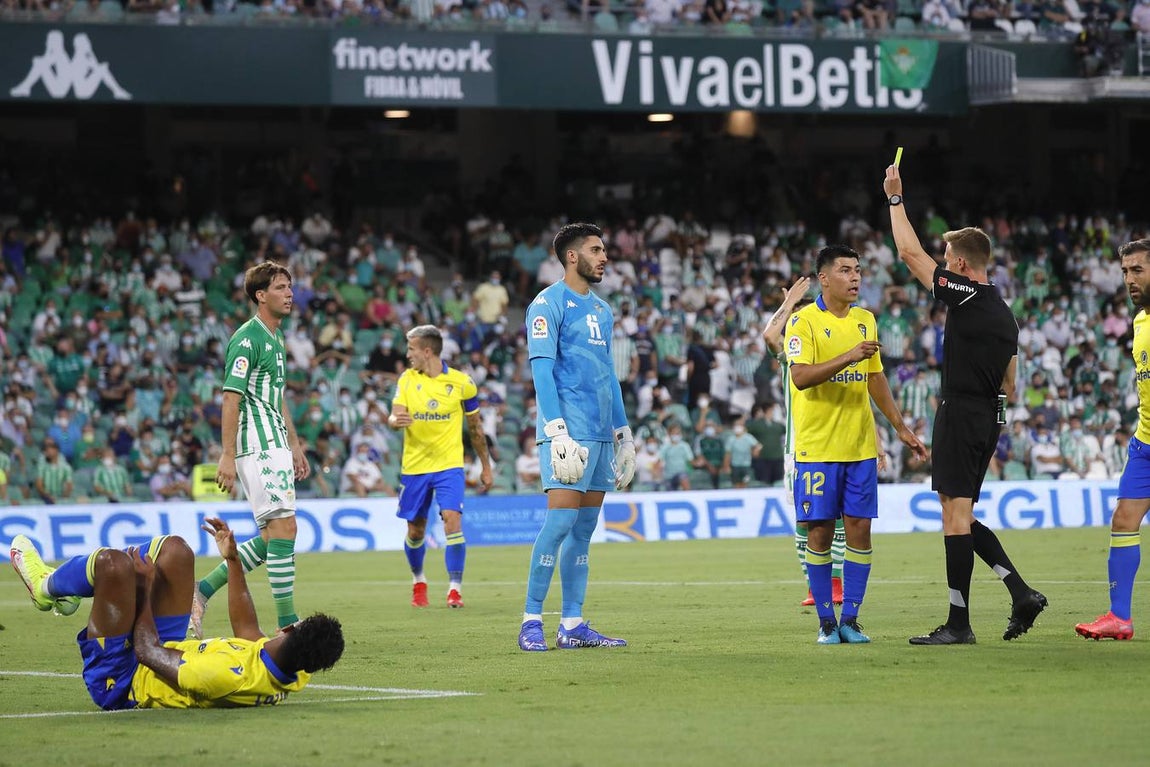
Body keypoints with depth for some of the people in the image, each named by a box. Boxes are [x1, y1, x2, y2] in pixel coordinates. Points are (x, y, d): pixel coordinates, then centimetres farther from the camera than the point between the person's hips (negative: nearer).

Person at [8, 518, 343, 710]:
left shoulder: (227, 676, -43)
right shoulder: (295, 677, -20)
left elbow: (147, 651, -28)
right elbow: (247, 629, 3)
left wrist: (144, 587, -14)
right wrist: (233, 560, 8)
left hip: (118, 683, -8)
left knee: (114, 562, -21)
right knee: (174, 549, 6)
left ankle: (47, 586, 15)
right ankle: (60, 585, 26)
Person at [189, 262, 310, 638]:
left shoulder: (275, 338, 18)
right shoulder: (248, 339, -12)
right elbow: (231, 398, -17)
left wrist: (294, 445, 25)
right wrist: (227, 456, -21)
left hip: (275, 447, 10)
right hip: (257, 448, -10)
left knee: (272, 537, 8)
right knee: (283, 528, -11)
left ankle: (203, 590, 14)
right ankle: (287, 622, -9)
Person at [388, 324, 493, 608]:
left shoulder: (461, 383, -3)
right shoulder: (407, 379, 1)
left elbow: (475, 427, 8)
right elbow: (394, 416, -7)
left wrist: (486, 467, 12)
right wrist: (397, 420, -33)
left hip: (449, 465, -2)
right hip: (414, 466, 2)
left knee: (452, 519, -18)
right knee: (415, 531, 9)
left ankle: (454, 588, -13)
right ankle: (418, 581, 34)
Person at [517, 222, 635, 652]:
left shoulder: (602, 310, 19)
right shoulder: (549, 304, -5)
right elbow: (542, 369, -12)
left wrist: (623, 432, 19)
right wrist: (557, 430, -20)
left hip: (601, 434, 8)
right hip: (569, 431, -8)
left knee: (584, 528, 6)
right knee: (560, 520, -13)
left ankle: (573, 626, 7)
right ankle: (531, 622, -9)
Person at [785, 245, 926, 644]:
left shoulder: (865, 320, 12)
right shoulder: (804, 320, -7)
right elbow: (800, 377, -19)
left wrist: (901, 428, 20)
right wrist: (849, 356, -28)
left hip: (860, 446, 5)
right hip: (817, 446, -5)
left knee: (859, 529, 1)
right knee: (820, 532, -1)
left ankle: (850, 619, 7)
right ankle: (826, 621, 6)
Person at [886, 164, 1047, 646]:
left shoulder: (965, 295, -11)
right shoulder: (1004, 313, 16)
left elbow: (909, 253, -7)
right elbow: (1009, 385, 20)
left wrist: (895, 198, 4)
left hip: (960, 413, -9)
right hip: (989, 417, 9)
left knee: (956, 516, -7)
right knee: (961, 517, 15)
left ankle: (959, 624, -7)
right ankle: (1022, 593, 6)